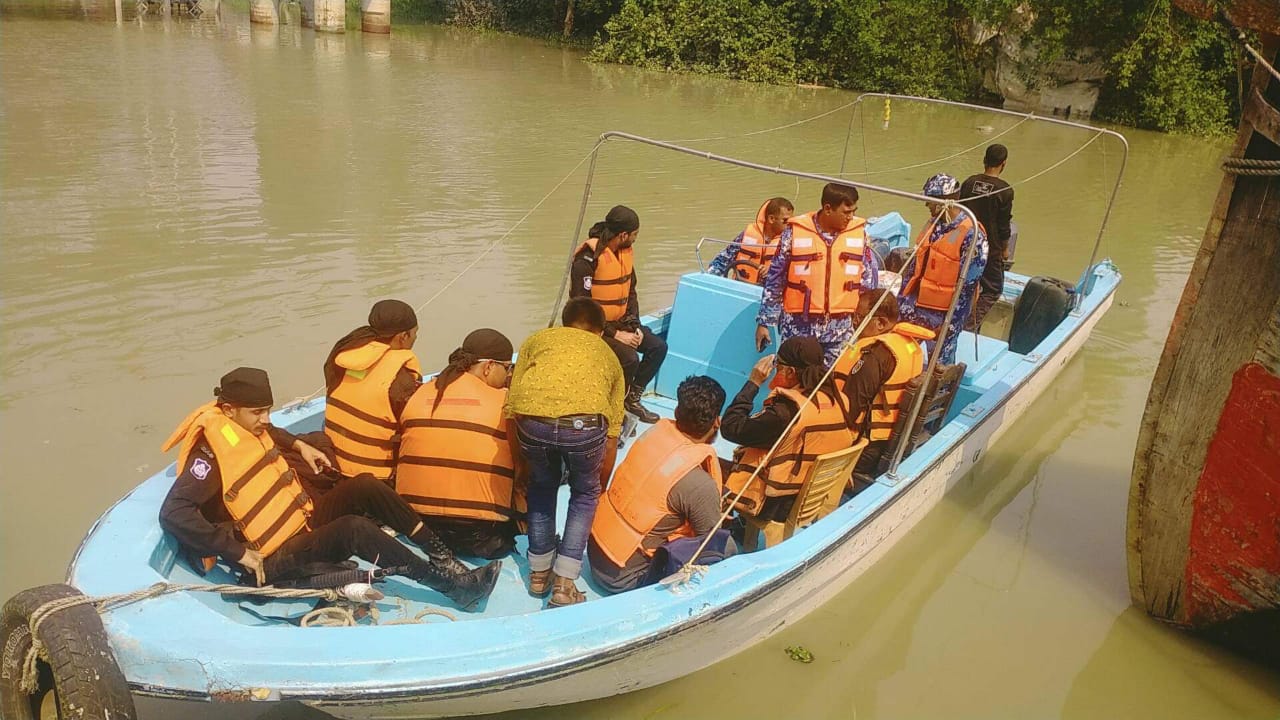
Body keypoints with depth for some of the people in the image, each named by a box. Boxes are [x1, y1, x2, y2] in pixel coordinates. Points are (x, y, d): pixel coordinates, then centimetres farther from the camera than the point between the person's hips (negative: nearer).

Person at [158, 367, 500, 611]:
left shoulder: (246, 426, 5)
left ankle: (442, 555, -9)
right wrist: (239, 551, -29)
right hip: (274, 562, -9)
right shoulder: (212, 452, -21)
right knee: (355, 529, -30)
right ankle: (451, 584, -25)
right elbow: (174, 514, -31)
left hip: (304, 522, 9)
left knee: (363, 487, -11)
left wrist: (298, 444, 16)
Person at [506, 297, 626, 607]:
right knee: (584, 493, 28)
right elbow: (611, 440, 31)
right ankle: (564, 583, 23)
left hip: (532, 417, 1)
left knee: (542, 485, 32)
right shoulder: (608, 355, 33)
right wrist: (599, 492, 44)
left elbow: (511, 406, 23)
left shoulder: (537, 339, 33)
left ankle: (539, 573, 37)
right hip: (585, 421, -1)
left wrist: (525, 470, 34)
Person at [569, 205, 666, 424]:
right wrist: (615, 334, -23)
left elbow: (630, 293, 14)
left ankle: (632, 398, 11)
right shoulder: (588, 259, -22)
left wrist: (634, 326, -1)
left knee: (658, 346, -3)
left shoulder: (626, 253, 4)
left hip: (620, 323, 8)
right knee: (629, 358, -27)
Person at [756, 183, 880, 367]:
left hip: (842, 327, 2)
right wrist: (764, 322, 2)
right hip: (799, 326, -1)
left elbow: (869, 281, 9)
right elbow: (775, 279, 1)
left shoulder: (859, 232, 1)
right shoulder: (796, 231, -6)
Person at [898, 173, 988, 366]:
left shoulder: (971, 235, -18)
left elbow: (967, 287, -18)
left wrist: (951, 323, -18)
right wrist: (899, 304, 10)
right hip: (915, 307, 7)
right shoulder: (932, 226, 6)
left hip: (944, 313, -7)